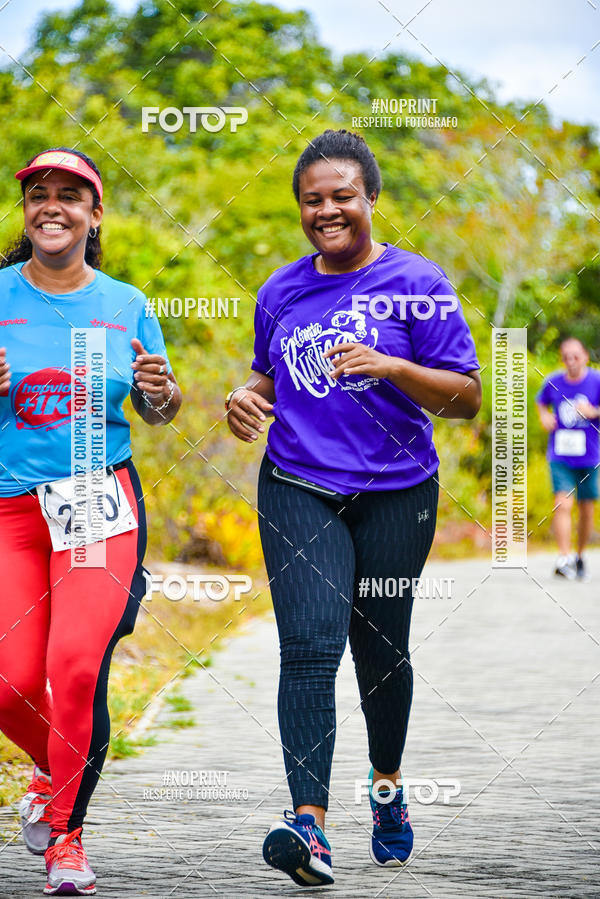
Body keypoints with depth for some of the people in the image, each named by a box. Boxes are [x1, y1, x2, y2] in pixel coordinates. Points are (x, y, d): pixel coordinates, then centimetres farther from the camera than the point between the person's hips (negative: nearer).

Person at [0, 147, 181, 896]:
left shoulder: (124, 304, 7)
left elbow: (158, 413, 15)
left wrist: (160, 391, -8)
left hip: (101, 501, 0)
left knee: (77, 666, -17)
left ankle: (65, 829, 0)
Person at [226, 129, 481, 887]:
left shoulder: (416, 284, -3)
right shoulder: (280, 293, 9)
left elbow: (466, 397, -6)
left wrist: (390, 366, -22)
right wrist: (246, 396, 2)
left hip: (396, 495, -1)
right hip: (299, 491, 1)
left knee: (381, 650, 11)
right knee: (310, 647, -14)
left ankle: (387, 784, 39)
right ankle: (309, 822, -22)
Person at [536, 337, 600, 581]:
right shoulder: (553, 382, 0)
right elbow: (542, 402, 20)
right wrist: (544, 416, 0)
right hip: (560, 456, 0)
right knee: (563, 504, -16)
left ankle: (579, 556, 28)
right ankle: (564, 559, -19)